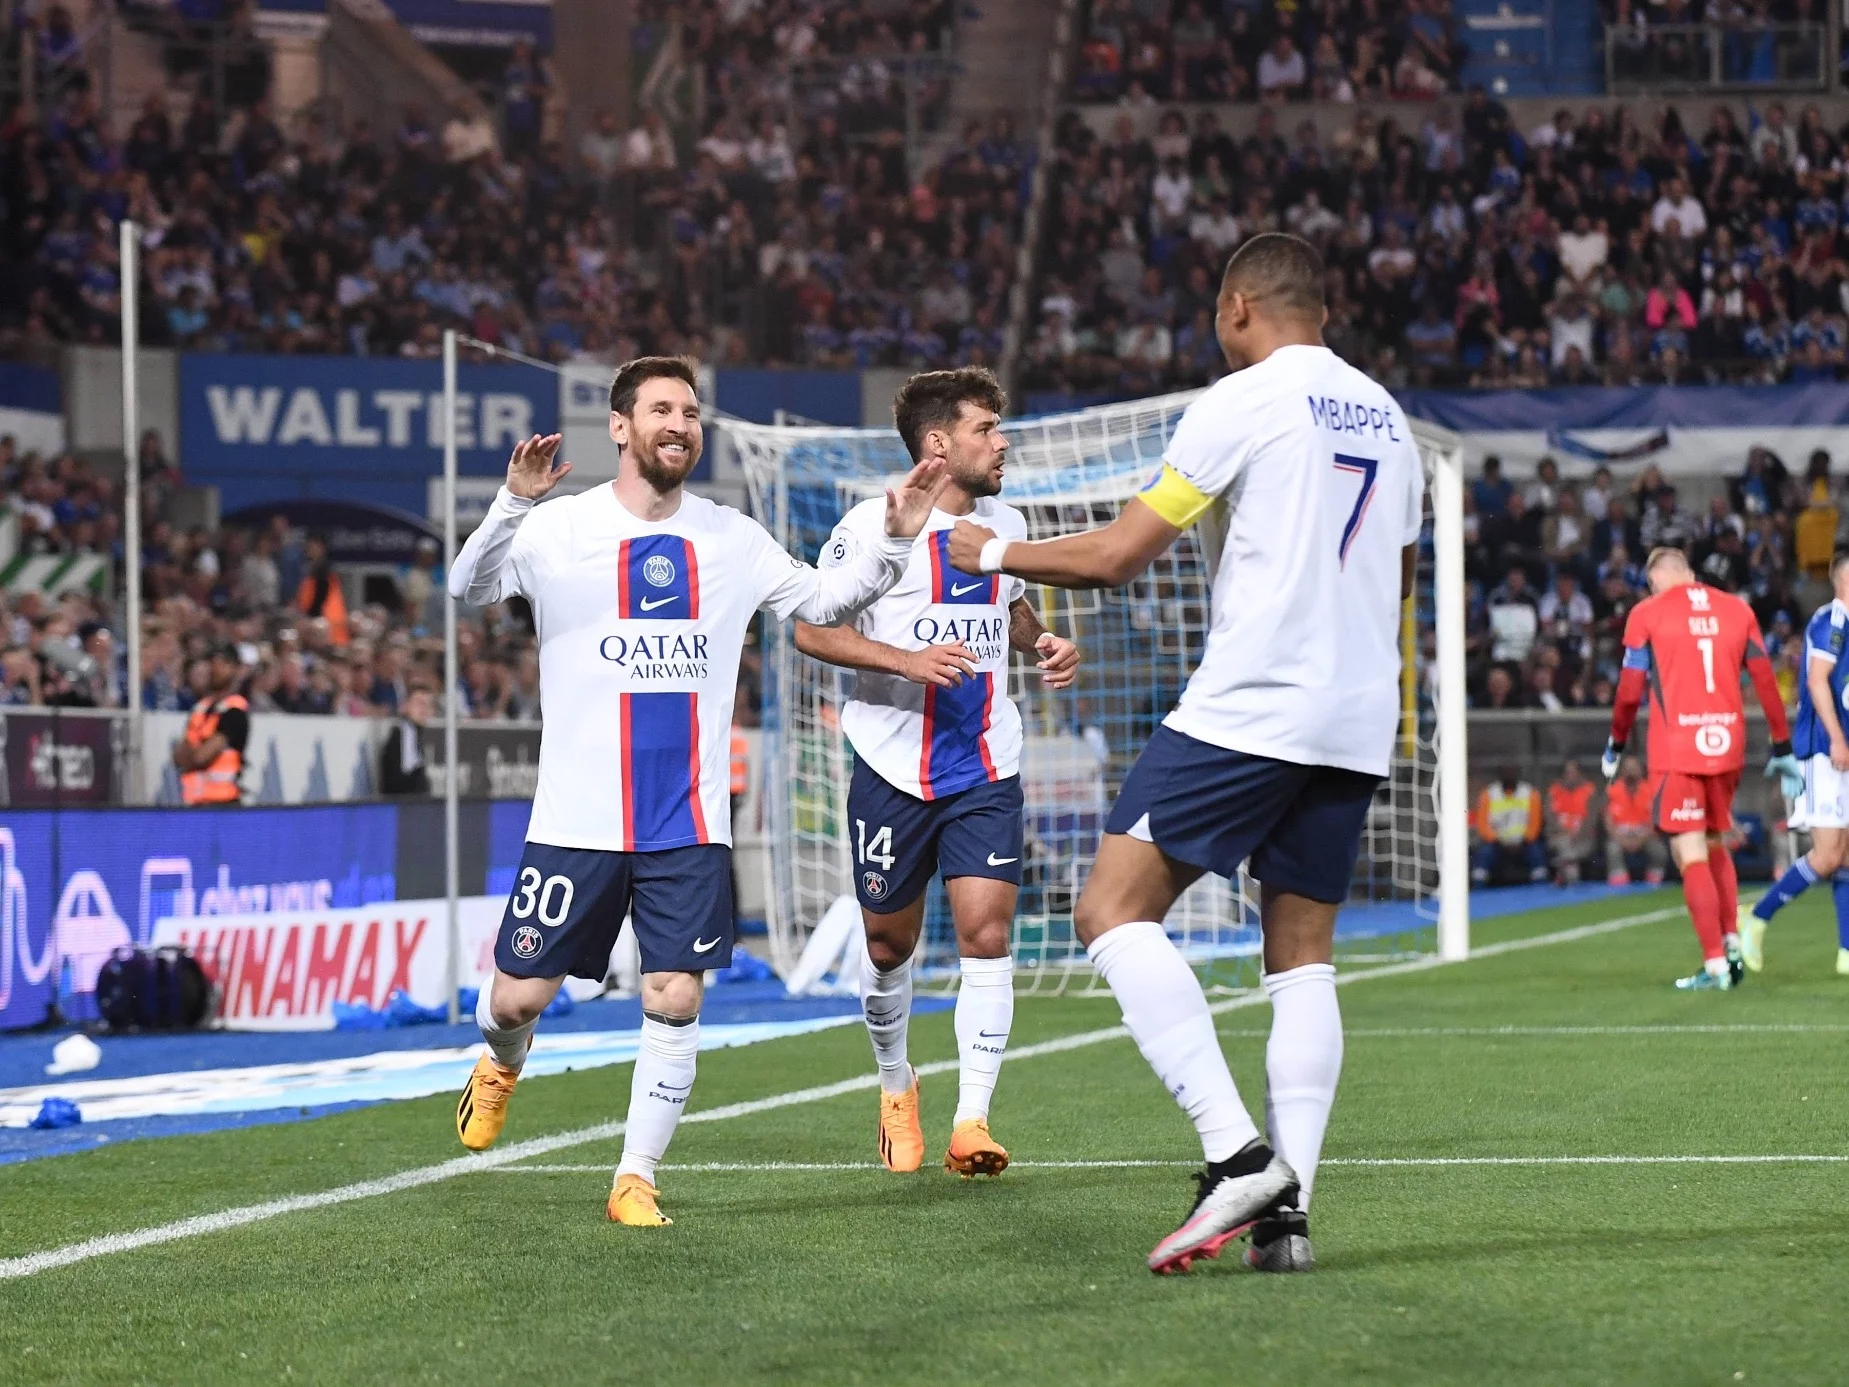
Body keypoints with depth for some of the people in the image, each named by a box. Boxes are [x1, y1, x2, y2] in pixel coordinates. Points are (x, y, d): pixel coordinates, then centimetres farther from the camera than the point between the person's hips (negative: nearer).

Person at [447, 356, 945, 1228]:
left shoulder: (731, 539, 9)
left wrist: (894, 541, 1)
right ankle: (503, 1063, 37)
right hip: (577, 820, -2)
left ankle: (636, 1177, 6)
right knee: (519, 996, 1)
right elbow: (469, 589, -16)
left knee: (675, 1001, -7)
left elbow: (822, 602, 17)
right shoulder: (560, 528, -4)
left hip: (689, 823, 2)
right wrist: (512, 503, -34)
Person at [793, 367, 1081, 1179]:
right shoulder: (873, 527, -8)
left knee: (986, 932, -11)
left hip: (987, 768, 3)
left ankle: (972, 1121, -11)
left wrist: (1045, 645, 6)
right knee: (890, 943, 8)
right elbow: (811, 629, -9)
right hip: (893, 768, -3)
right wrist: (908, 661, -21)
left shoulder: (1004, 524, 10)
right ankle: (896, 1087, 34)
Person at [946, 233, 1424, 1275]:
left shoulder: (1244, 400, -5)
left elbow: (1119, 555, -4)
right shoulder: (1385, 416, 17)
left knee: (1115, 910, -6)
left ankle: (1236, 1151, -19)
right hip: (1357, 722, 8)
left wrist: (999, 553, 12)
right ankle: (1288, 1208, 0)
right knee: (1304, 957, 10)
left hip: (1247, 710, -8)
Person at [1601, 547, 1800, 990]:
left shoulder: (1647, 614, 0)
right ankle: (1732, 944, 10)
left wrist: (1616, 746, 15)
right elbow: (1766, 683, 8)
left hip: (1675, 751, -4)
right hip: (1728, 746, 4)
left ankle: (1715, 964, -9)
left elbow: (1631, 691, 0)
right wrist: (1782, 749, 14)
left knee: (1690, 855, -3)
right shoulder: (1737, 610, 9)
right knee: (1715, 845, 21)